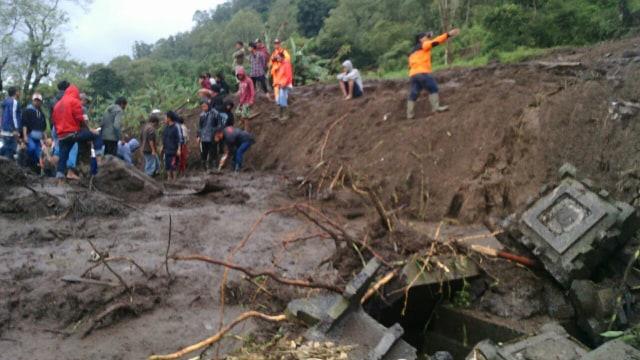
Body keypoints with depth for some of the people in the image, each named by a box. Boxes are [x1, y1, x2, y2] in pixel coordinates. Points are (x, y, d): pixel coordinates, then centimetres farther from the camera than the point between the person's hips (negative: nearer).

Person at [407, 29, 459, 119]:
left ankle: (409, 114, 3)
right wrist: (448, 34, -11)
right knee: (433, 88, -3)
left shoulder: (413, 52, 30)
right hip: (422, 73, -8)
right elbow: (435, 42, -6)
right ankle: (435, 107, -12)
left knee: (413, 94, 6)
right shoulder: (423, 45, 6)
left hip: (413, 74, 8)